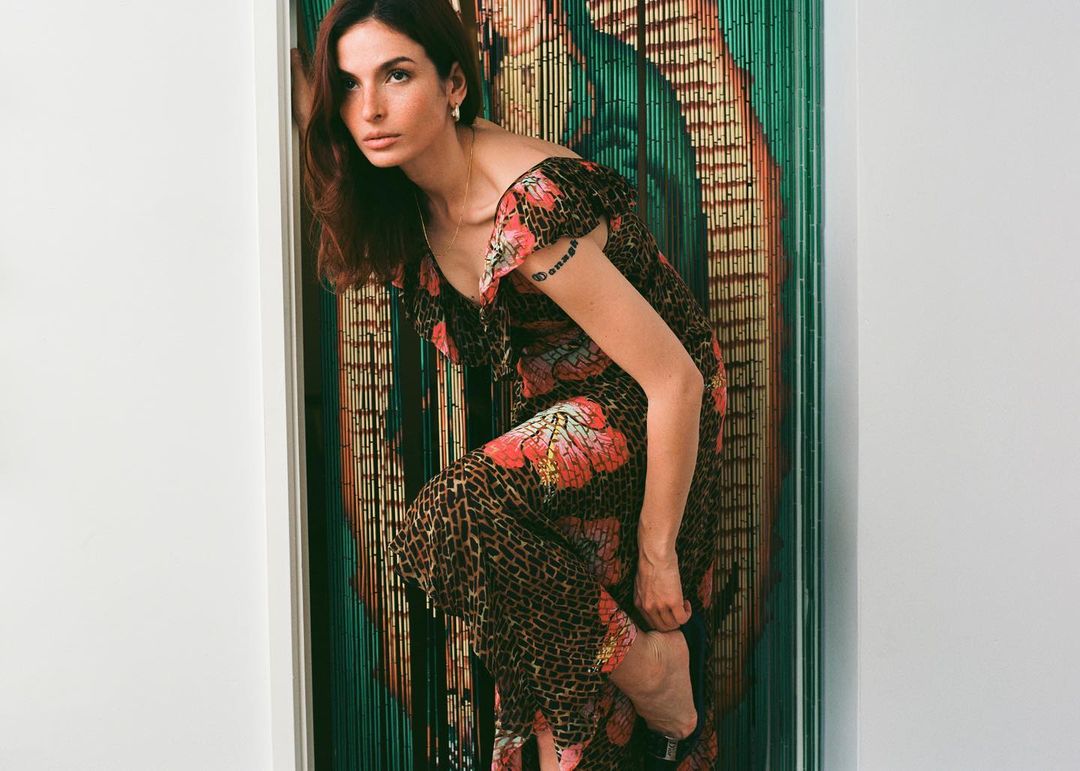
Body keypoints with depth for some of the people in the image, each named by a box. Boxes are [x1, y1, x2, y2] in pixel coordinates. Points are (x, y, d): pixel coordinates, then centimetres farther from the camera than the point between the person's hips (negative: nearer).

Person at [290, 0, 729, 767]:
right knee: (553, 655, 8)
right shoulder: (406, 193, -7)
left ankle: (659, 677, -9)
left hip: (645, 409, -8)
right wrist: (312, 118, -2)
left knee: (465, 513, -29)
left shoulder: (530, 209, -31)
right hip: (562, 403, 8)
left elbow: (677, 380, -28)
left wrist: (657, 551, -20)